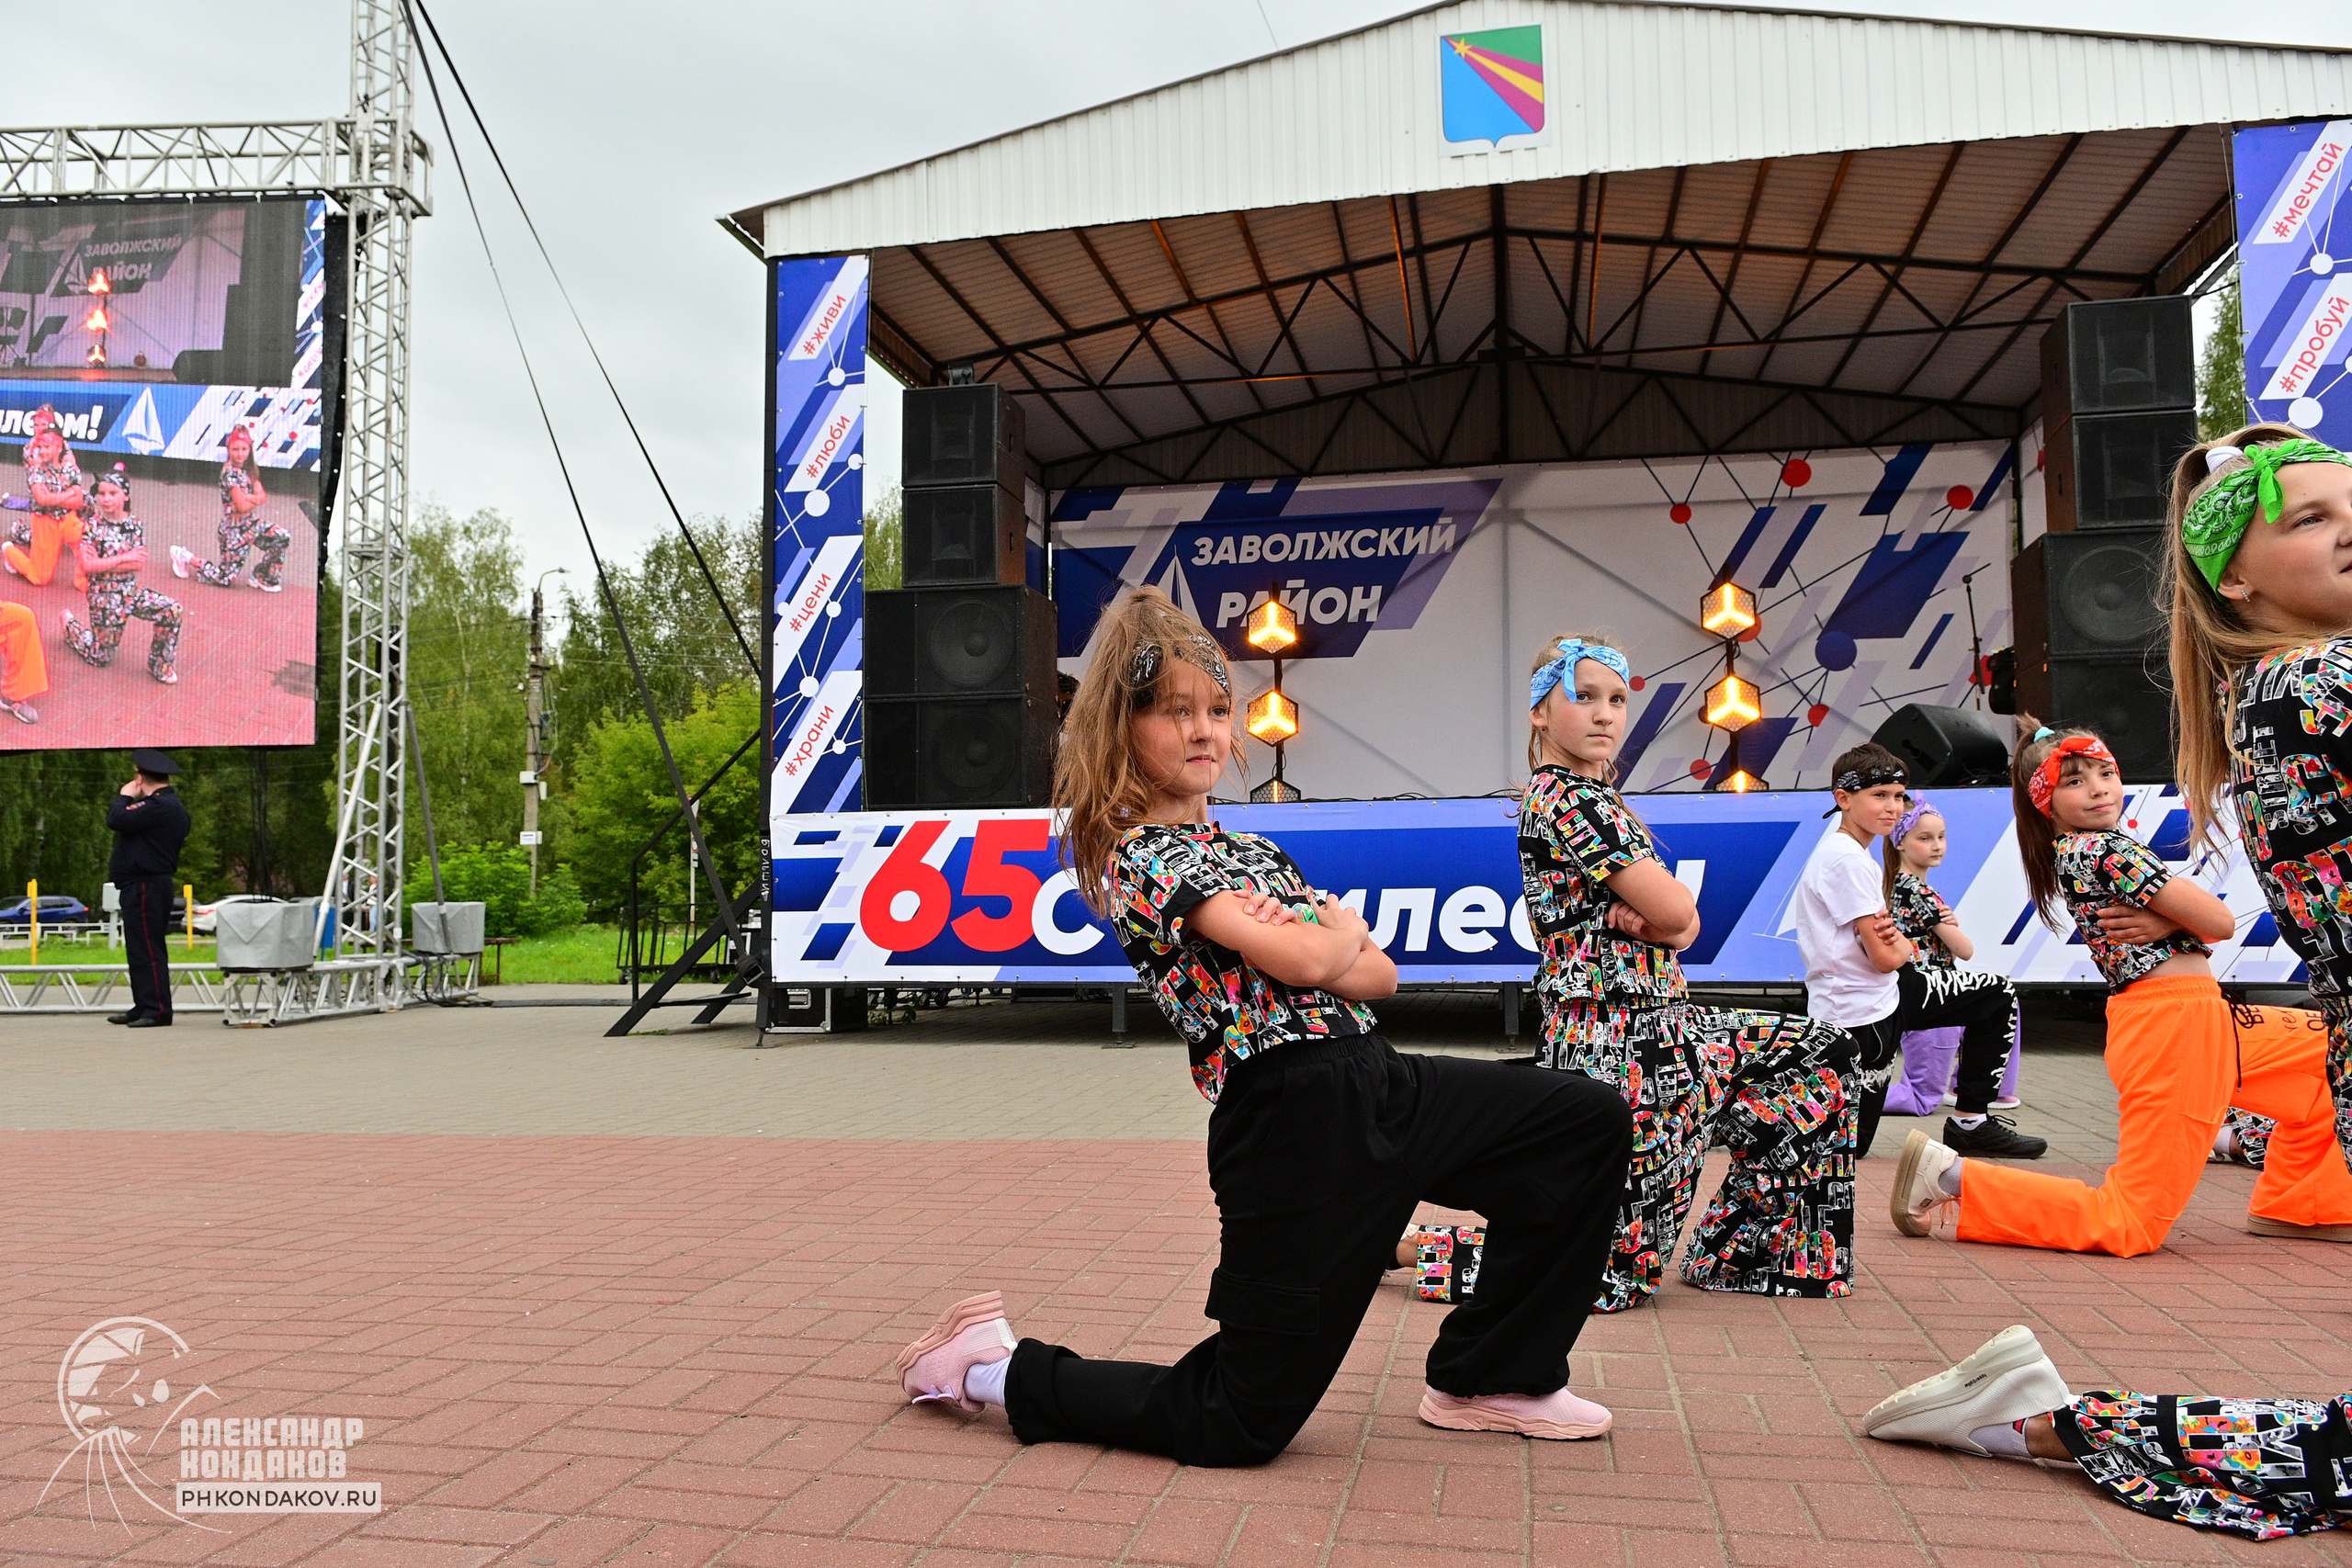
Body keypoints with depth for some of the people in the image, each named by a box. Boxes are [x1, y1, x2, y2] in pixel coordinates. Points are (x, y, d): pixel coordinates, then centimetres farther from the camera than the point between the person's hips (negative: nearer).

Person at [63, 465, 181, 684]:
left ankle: (159, 663, -3)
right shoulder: (92, 526, -9)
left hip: (131, 590, 3)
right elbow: (87, 565, -18)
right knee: (101, 658, 5)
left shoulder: (134, 525, 0)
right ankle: (70, 625, 37)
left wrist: (103, 563, -17)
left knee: (173, 610, -21)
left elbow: (139, 563, -9)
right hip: (104, 595, -3)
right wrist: (124, 558, -18)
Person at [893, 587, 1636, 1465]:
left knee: (1591, 1122, 12)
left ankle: (1487, 1379, 18)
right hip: (1297, 1122, -8)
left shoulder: (1246, 847, 17)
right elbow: (1307, 962, -21)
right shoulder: (1142, 857, -10)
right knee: (1236, 1426, -2)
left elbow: (1378, 974, 11)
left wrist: (1315, 942, -9)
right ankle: (1002, 1371, 17)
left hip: (1370, 1081, 9)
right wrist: (1342, 927, 1)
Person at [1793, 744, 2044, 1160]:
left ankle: (1971, 1120, 17)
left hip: (1883, 994, 10)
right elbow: (1884, 959, -22)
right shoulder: (1846, 860, -21)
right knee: (1849, 1145, -3)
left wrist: (1892, 937, -14)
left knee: (1996, 996, 15)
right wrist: (1903, 945, 1)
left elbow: (1883, 939, 11)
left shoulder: (1854, 853, 11)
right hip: (1860, 1012, -10)